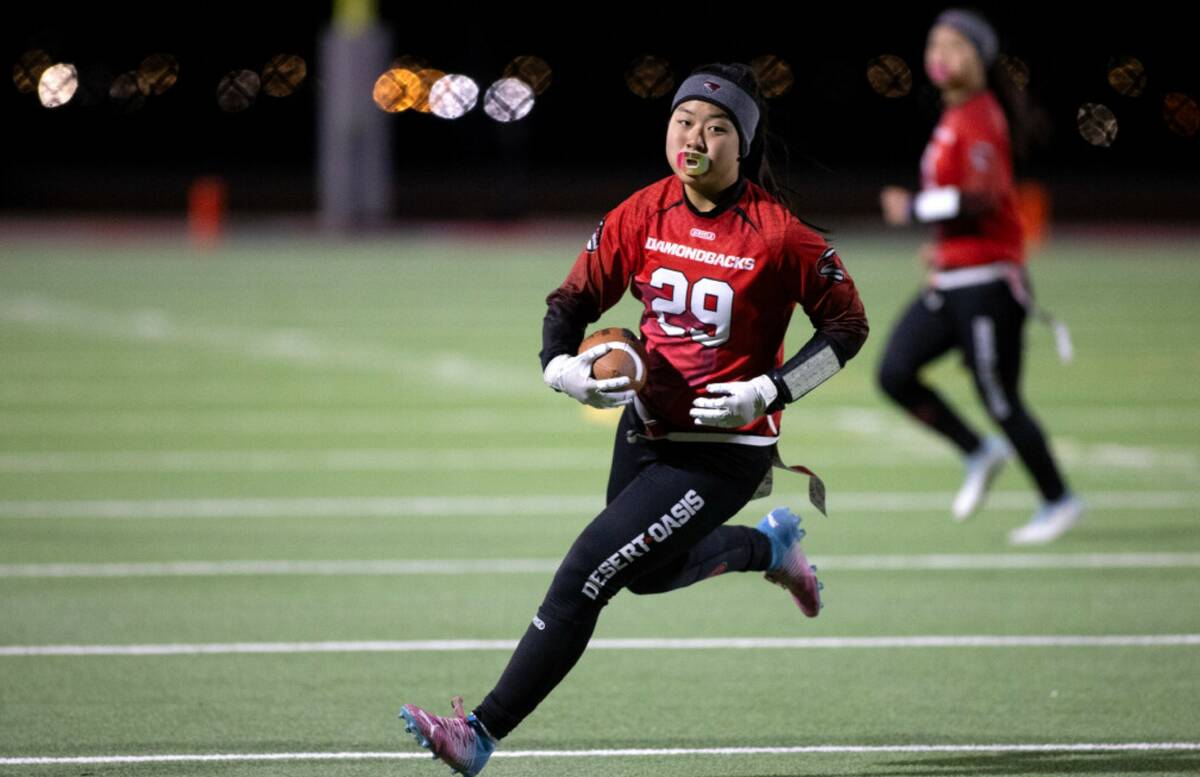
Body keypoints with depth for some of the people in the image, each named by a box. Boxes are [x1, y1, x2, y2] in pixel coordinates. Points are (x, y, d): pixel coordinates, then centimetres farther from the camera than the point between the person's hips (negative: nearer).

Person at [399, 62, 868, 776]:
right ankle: (769, 544, 52)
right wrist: (560, 366, -17)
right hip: (645, 433, 7)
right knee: (645, 575, 27)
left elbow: (848, 326, -8)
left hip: (723, 452, -7)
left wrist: (767, 393, -18)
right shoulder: (644, 215, -4)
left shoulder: (778, 234, -17)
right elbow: (573, 300, 4)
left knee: (584, 577, -15)